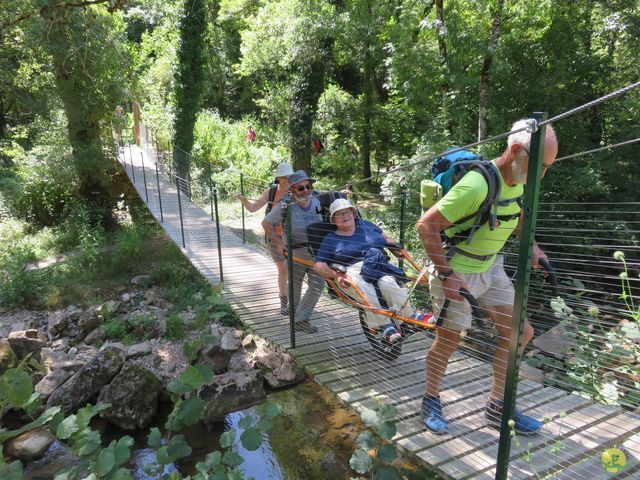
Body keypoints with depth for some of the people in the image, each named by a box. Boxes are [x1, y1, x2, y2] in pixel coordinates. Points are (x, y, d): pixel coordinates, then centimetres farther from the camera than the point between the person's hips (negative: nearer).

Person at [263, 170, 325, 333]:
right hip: (296, 252, -4)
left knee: (318, 285, -2)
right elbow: (266, 223, -8)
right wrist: (278, 243, -13)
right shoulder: (285, 206, -14)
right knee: (295, 286, 9)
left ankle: (301, 319, 8)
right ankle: (294, 315, 30)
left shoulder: (317, 201, -1)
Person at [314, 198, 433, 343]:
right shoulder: (330, 239, 14)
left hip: (379, 265, 2)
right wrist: (336, 275, -12)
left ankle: (409, 316, -30)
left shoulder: (366, 225, 23)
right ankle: (386, 325, -33)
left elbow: (385, 238, 33)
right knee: (365, 288, -37)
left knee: (388, 283, -33)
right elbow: (319, 265, 6)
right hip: (353, 270, -2)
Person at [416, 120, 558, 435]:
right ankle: (431, 401, 31)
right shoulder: (477, 185, -29)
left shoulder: (520, 181, -2)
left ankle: (497, 407, 26)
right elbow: (426, 225, -27)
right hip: (455, 272, -8)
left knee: (520, 333, 9)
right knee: (448, 340, 4)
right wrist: (446, 274, -25)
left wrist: (531, 246, 8)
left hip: (490, 267, 8)